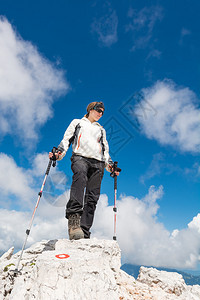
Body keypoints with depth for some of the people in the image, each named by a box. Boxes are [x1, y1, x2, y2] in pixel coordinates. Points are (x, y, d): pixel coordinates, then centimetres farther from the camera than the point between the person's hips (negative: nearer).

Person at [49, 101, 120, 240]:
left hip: (97, 162, 4)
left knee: (92, 198, -11)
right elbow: (66, 139, 14)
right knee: (80, 176, -38)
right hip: (80, 157, -3)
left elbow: (105, 149, 28)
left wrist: (109, 164, 10)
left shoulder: (101, 130, 34)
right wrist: (59, 153, -6)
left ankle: (85, 232, -10)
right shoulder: (77, 122, 25)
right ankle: (74, 218, -46)